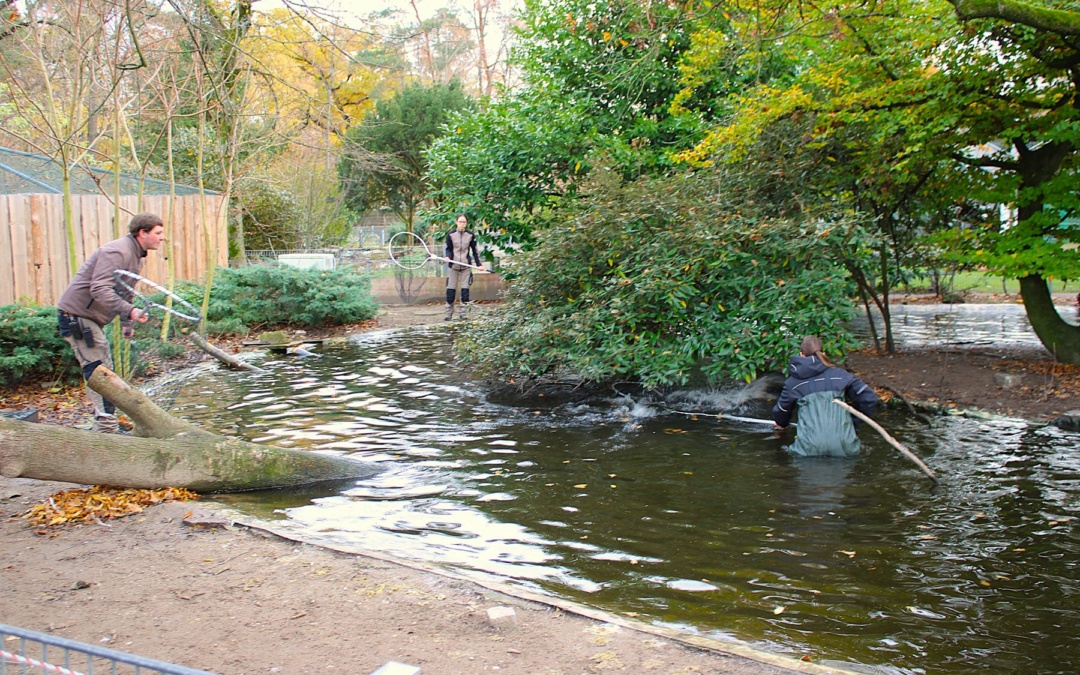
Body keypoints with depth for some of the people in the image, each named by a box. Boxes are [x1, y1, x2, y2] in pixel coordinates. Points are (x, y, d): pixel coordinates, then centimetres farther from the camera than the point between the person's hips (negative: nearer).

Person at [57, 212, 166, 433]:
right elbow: (100, 290, -33)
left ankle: (105, 427, 22)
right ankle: (107, 427, -11)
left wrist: (126, 323, 23)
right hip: (76, 315, -11)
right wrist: (130, 311, -42)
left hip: (91, 318, 11)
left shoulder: (136, 255, 10)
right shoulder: (116, 252, -22)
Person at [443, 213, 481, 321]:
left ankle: (463, 313, 6)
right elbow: (448, 249, 4)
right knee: (450, 290, -1)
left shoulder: (470, 235, 2)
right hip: (453, 266, 0)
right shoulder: (451, 234, -1)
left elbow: (474, 251, 7)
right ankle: (449, 313, 8)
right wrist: (447, 256, -17)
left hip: (466, 266, 1)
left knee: (465, 290, -1)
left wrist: (478, 264, 1)